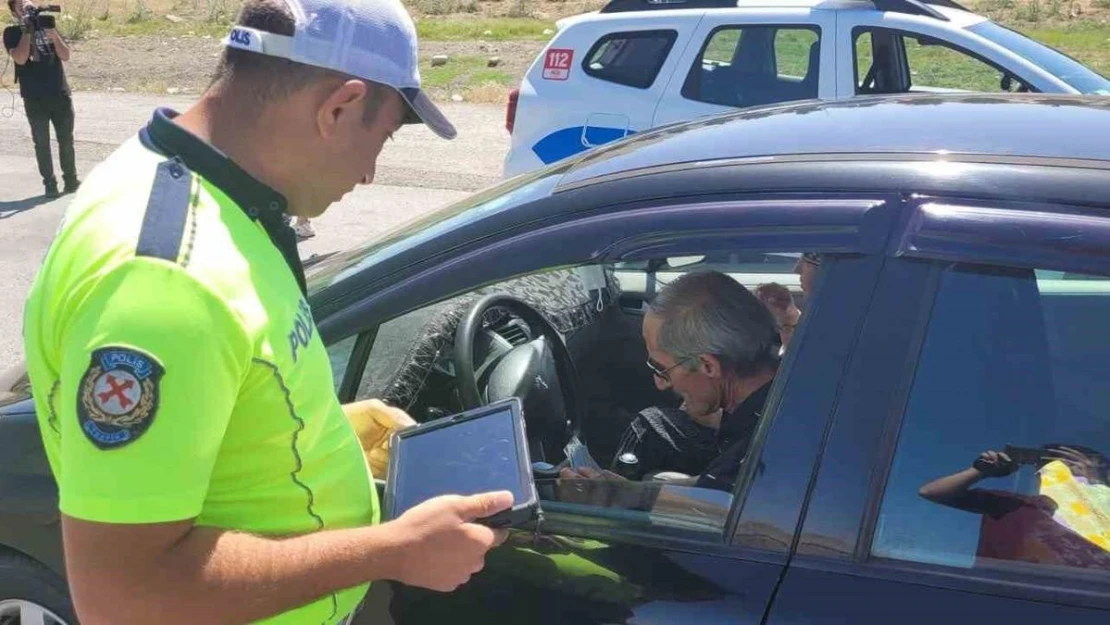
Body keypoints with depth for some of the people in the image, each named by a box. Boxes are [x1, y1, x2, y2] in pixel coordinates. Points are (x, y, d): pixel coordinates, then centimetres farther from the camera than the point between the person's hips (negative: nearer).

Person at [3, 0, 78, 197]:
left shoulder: (48, 26, 10)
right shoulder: (12, 33, 1)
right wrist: (27, 31, -14)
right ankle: (49, 183, 8)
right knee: (41, 142, 2)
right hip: (35, 99, -2)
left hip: (61, 95, 2)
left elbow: (65, 56, 0)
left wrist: (53, 34, -15)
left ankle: (71, 179, 17)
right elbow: (20, 58, -14)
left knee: (66, 140, 7)